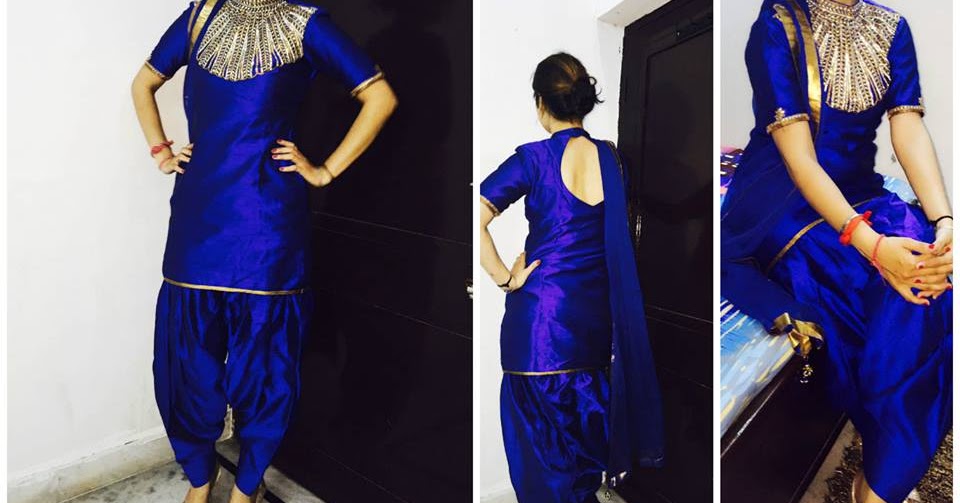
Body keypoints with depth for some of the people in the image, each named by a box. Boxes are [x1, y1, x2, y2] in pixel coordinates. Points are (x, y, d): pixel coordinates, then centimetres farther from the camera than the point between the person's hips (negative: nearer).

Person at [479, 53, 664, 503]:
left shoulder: (534, 158, -12)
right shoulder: (610, 157, 2)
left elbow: (475, 218, -21)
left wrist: (505, 277, -11)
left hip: (543, 309, -5)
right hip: (598, 309, 6)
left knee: (541, 432, 9)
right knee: (588, 418, 23)